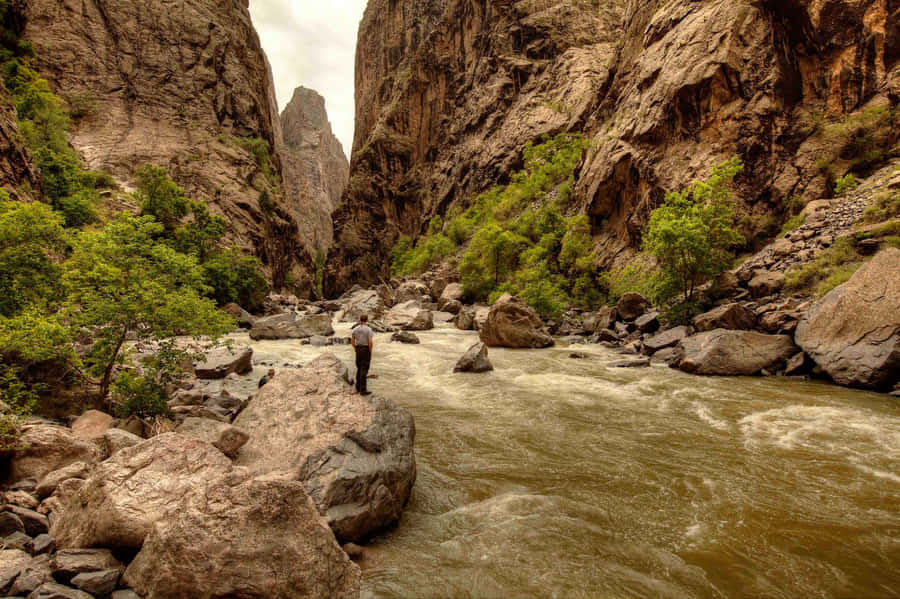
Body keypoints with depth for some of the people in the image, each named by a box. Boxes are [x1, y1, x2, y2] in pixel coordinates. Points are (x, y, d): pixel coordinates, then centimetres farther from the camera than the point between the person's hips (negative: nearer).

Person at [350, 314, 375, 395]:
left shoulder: (355, 329, 3)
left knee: (359, 369, 17)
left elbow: (352, 341, 8)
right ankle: (363, 390, -3)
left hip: (358, 350, 5)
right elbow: (370, 342, -20)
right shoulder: (368, 329, -13)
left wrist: (356, 349, 16)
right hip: (366, 350, -5)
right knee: (364, 370, -4)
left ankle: (358, 388, 22)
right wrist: (370, 352, -8)